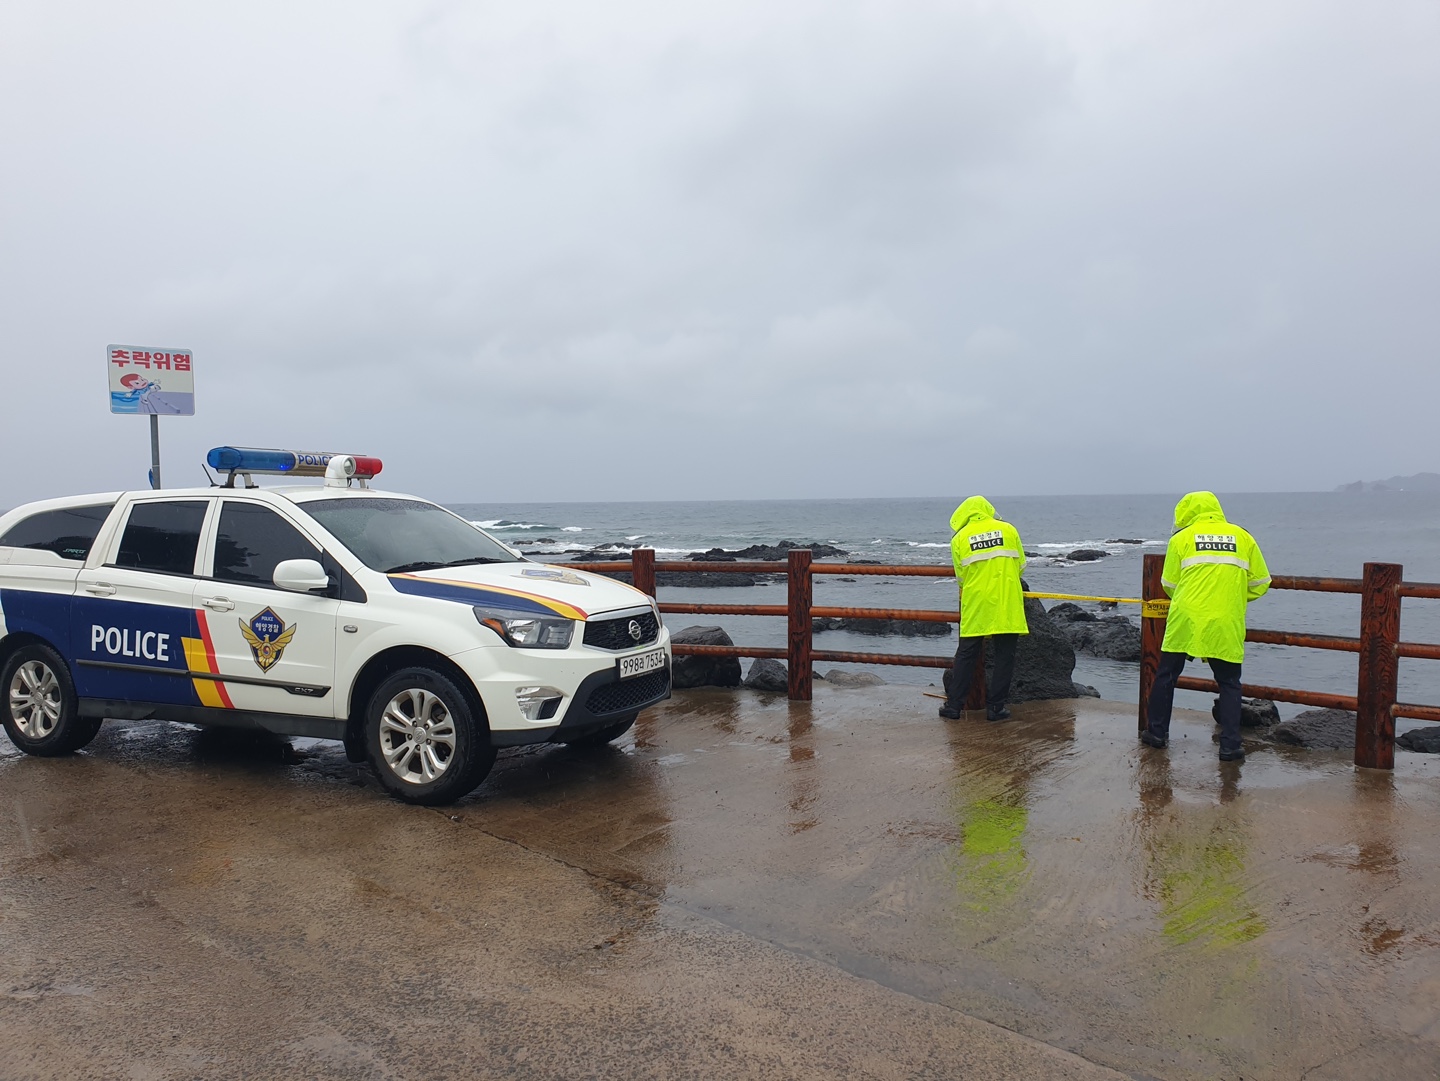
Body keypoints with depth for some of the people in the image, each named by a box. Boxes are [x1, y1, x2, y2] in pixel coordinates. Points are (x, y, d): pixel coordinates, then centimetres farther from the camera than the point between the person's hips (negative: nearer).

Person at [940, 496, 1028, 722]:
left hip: (975, 604, 0)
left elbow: (960, 576, 5)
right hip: (1008, 603, 0)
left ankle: (954, 705, 11)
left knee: (966, 655, 8)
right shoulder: (1008, 530, 4)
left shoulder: (959, 538, 2)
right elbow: (1020, 565, 10)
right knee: (1005, 656, 7)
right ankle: (995, 707, 8)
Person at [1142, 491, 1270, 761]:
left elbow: (1169, 585, 8)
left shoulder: (1181, 539, 5)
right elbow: (1260, 583, 10)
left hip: (1185, 620, -1)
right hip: (1226, 626, 1)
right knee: (1229, 683, 10)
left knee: (1166, 676, 13)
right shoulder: (1242, 537, 9)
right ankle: (1230, 746, 6)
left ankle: (1157, 732, 20)